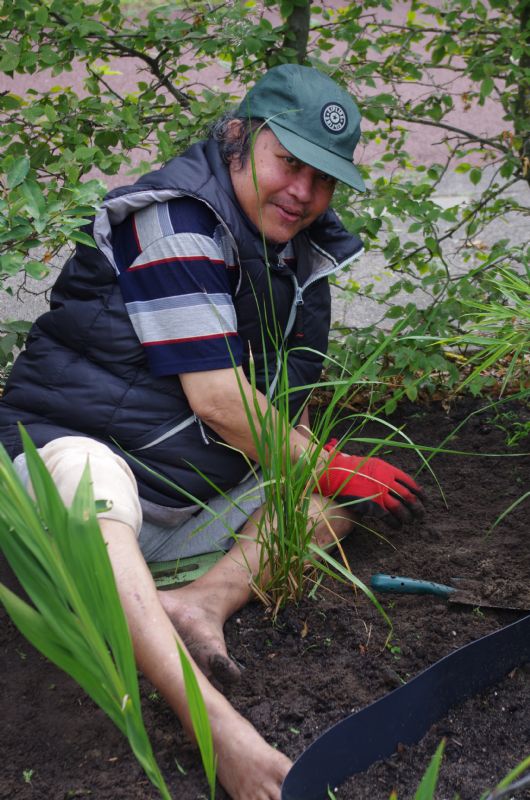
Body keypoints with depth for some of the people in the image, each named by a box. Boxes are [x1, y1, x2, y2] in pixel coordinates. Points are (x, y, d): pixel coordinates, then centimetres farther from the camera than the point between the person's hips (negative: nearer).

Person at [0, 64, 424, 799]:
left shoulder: (303, 256, 12)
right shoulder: (173, 218, -14)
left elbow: (287, 406, 18)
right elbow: (217, 400, -17)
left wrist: (321, 466, -1)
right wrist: (329, 467, -7)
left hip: (188, 502, 8)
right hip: (73, 445, -8)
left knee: (347, 490, 1)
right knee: (93, 491, -41)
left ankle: (203, 602, -25)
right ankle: (218, 725, -58)